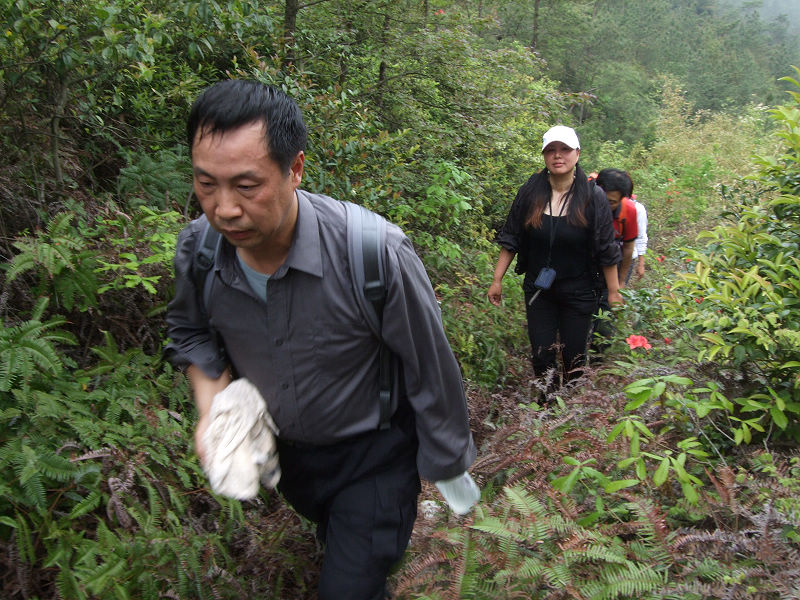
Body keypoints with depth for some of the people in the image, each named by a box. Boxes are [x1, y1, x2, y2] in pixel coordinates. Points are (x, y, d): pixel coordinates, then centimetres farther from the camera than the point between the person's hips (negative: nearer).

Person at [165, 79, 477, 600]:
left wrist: (449, 467, -9)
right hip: (283, 453, 6)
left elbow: (432, 374, -22)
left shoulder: (376, 256, -36)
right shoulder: (197, 248, -20)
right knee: (333, 542, 33)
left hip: (373, 459, -5)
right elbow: (189, 330, 3)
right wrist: (211, 406, -14)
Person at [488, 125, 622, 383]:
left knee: (574, 359, 7)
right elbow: (510, 240, 2)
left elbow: (606, 251, -5)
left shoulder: (593, 197, -10)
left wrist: (614, 293, -4)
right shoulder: (529, 193, -5)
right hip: (538, 291, 2)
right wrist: (497, 280, 1)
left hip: (579, 293, -2)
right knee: (541, 357, 8)